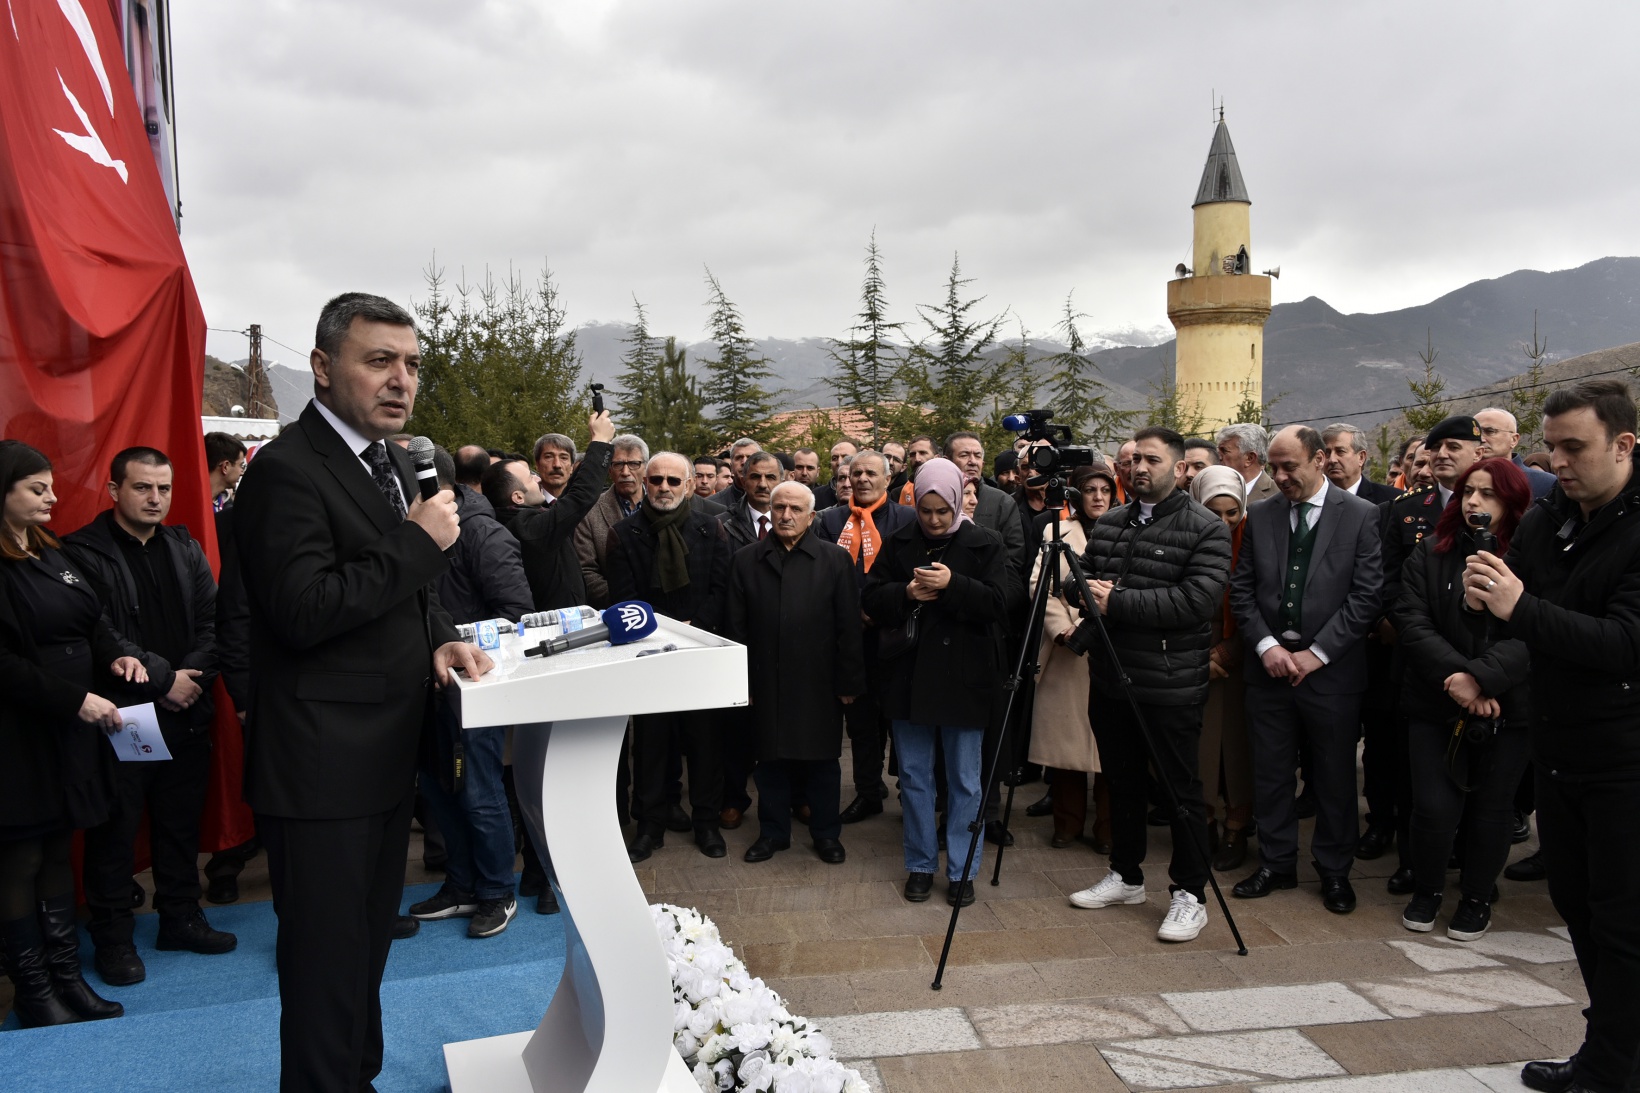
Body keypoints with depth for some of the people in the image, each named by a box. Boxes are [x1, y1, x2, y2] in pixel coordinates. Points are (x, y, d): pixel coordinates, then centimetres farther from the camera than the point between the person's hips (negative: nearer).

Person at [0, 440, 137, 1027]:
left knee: (58, 851, 14)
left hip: (70, 733, 8)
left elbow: (93, 622, 15)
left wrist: (116, 655, -5)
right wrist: (75, 699, -22)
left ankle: (66, 976, 24)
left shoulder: (51, 555, 11)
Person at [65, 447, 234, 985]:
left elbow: (213, 622, 5)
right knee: (115, 830, 5)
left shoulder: (186, 549, 11)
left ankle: (181, 917, 29)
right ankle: (113, 937, 18)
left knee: (182, 823, 15)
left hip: (186, 714, 5)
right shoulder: (83, 553, -7)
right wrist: (163, 678, -15)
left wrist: (193, 675, -10)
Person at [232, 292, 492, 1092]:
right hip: (322, 765, -9)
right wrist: (418, 542, -22)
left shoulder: (392, 464, 11)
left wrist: (440, 637, 2)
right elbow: (303, 612, -26)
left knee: (369, 939, 23)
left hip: (387, 753, 9)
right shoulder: (287, 470, -17)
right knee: (326, 958, 4)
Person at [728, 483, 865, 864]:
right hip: (767, 683, 2)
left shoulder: (835, 559, 0)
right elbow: (737, 627, 4)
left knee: (822, 761, 9)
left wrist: (848, 682, -5)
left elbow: (848, 627, -2)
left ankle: (826, 833, 25)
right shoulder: (746, 561, 5)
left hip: (819, 683, -1)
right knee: (771, 760, 11)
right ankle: (773, 832, 28)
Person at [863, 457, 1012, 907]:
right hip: (909, 678, 3)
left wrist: (953, 586, -25)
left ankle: (961, 870, 19)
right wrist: (906, 594, -14)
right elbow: (871, 599, 5)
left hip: (964, 680, -3)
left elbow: (1002, 600, -13)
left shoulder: (985, 545, -3)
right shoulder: (898, 544, 5)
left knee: (964, 780, 6)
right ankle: (920, 865, 26)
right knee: (914, 776, 12)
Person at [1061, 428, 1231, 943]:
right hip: (1110, 678, 6)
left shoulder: (1205, 529, -9)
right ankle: (1125, 876, 33)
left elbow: (1196, 600, -20)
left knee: (1182, 790, 4)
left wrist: (1116, 600, -21)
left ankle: (1190, 895, 17)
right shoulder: (1107, 522, 9)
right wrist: (1088, 589, -8)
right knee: (1122, 781, 17)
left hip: (1170, 684, -6)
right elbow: (1081, 580, 17)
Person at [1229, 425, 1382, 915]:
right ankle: (1276, 863, 24)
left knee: (1335, 775, 7)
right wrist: (1267, 646, -7)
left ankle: (1334, 871, 24)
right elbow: (1241, 590, 6)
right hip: (1269, 664, 3)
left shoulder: (1361, 516, -3)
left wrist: (1317, 653, -12)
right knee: (1270, 771, 9)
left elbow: (1367, 595, -8)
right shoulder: (1259, 515, 7)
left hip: (1331, 669, -3)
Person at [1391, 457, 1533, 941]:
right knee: (1434, 806, 0)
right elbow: (1411, 621, -6)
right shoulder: (1430, 553, 2)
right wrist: (1454, 677, -18)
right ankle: (1426, 890, 24)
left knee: (1491, 807, 11)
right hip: (1436, 703, 1)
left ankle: (1477, 897, 31)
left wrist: (1481, 677, -26)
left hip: (1507, 707, -1)